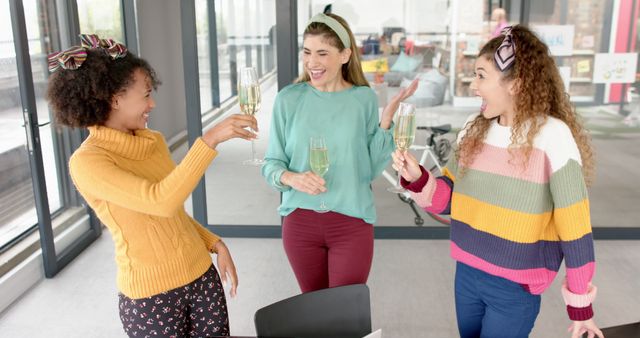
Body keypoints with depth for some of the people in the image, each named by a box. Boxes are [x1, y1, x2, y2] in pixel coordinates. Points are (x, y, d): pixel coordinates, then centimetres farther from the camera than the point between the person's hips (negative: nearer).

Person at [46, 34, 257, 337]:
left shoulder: (153, 141, 3)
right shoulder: (87, 162, -17)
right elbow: (161, 202, -31)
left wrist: (216, 244, 2)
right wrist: (210, 139, -33)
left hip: (201, 276, 6)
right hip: (151, 295, -5)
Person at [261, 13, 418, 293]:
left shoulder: (364, 99, -3)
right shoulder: (288, 99, -5)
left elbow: (372, 168, -2)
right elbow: (271, 163, -1)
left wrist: (387, 119, -11)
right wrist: (291, 178, -21)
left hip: (353, 223, -1)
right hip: (300, 221, 1)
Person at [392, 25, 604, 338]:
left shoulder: (552, 137, -18)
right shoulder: (475, 129, -1)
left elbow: (575, 228, -13)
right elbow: (448, 200, 3)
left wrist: (580, 304, -7)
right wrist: (417, 179, -16)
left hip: (515, 287, -5)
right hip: (466, 273, 5)